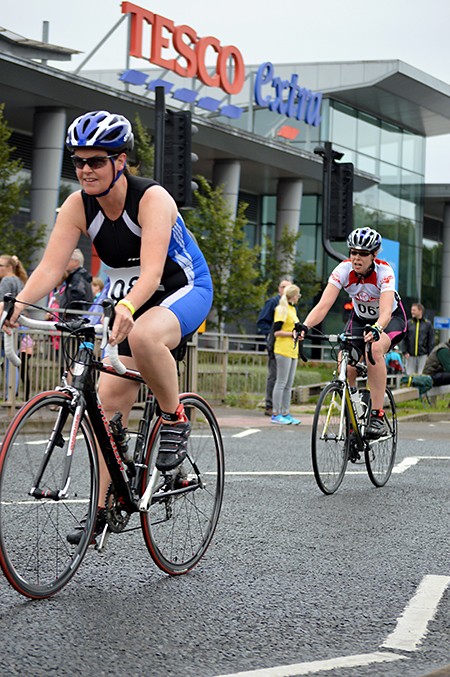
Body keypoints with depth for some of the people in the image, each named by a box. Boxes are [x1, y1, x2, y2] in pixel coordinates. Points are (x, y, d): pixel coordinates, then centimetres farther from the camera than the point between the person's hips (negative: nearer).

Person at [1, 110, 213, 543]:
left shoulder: (152, 199, -26)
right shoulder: (78, 206, -11)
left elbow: (151, 270, -38)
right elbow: (51, 267, -19)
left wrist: (127, 308, -57)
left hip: (183, 291, -5)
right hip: (126, 304, 6)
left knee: (143, 336, -40)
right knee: (109, 403, -5)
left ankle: (174, 419, -15)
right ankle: (102, 509, 3)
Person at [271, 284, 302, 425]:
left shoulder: (293, 309, 18)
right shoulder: (282, 309, -8)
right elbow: (276, 332, -14)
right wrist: (293, 334, -14)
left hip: (293, 351, 9)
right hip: (283, 350, -9)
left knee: (288, 385, 9)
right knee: (281, 382, -7)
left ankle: (285, 413, 12)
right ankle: (276, 414, -4)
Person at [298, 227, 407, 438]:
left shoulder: (384, 271, -30)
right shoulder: (343, 270, -24)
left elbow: (386, 312, -44)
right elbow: (323, 305, -33)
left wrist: (376, 330, -65)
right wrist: (305, 326, -51)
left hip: (391, 319, -3)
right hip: (360, 319, 4)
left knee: (374, 348, -36)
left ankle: (377, 416, -31)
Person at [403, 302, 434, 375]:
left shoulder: (427, 324, 5)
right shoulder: (408, 323, 7)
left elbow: (431, 341, 5)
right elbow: (404, 339, 6)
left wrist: (430, 355, -1)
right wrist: (405, 352, -4)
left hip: (423, 355, -1)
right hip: (410, 355, 1)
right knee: (409, 375, 1)